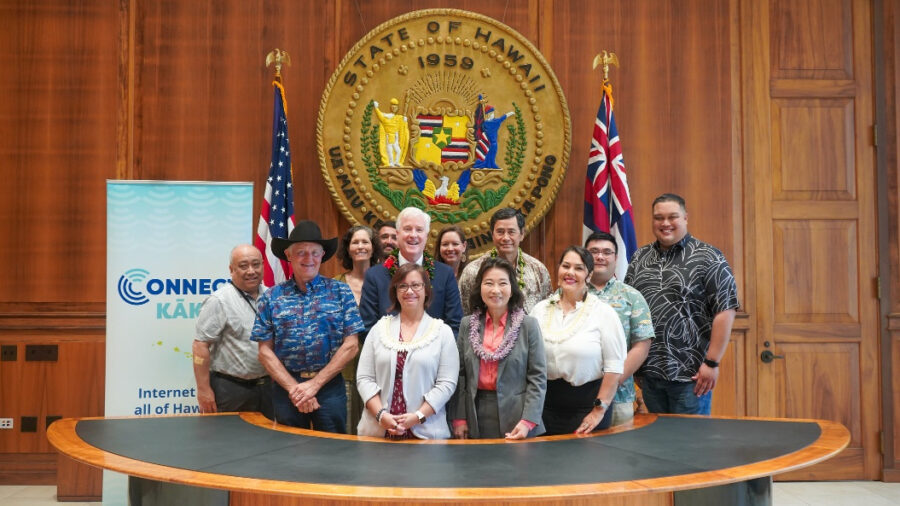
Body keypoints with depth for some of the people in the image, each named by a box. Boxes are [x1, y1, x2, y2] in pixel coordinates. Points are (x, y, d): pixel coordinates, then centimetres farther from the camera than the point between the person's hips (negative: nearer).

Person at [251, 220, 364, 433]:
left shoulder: (340, 292, 1)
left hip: (330, 386, -1)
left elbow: (351, 345, -3)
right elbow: (265, 352, 2)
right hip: (285, 388, 1)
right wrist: (294, 388, -9)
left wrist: (314, 384, -8)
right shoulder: (271, 297, 4)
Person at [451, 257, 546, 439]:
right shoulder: (467, 324, 6)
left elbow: (538, 377, -5)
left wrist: (527, 422, -13)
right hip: (477, 417, 2)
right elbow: (460, 375, 6)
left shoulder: (528, 325, -2)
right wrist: (459, 418, 0)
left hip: (515, 419, -2)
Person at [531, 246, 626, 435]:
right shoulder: (540, 309, 6)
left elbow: (614, 368, -8)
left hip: (587, 403, -3)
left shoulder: (604, 313, -5)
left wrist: (599, 411, -10)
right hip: (546, 404, 3)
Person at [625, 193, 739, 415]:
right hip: (648, 372, 5)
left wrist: (712, 363, -13)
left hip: (690, 373, -5)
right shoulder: (639, 258, 10)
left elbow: (725, 311, -10)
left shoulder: (708, 258, -6)